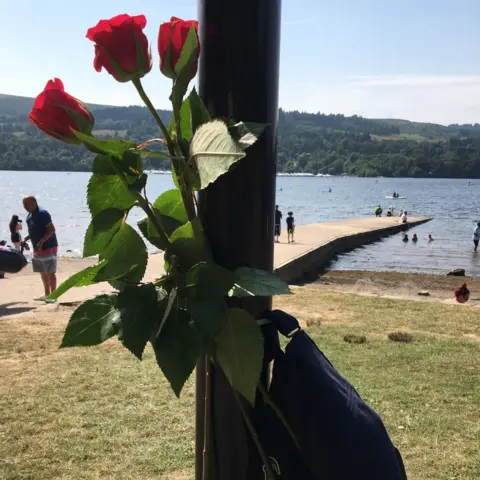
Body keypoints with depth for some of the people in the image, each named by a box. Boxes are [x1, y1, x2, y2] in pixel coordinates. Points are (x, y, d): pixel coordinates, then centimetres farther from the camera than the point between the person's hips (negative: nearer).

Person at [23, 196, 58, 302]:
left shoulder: (42, 213, -16)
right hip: (38, 249, 10)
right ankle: (47, 295, 25)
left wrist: (41, 241, -28)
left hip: (48, 248, -10)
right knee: (43, 272, 15)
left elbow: (52, 229, -21)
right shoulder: (30, 215, 12)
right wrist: (26, 239, 8)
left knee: (50, 272, -5)